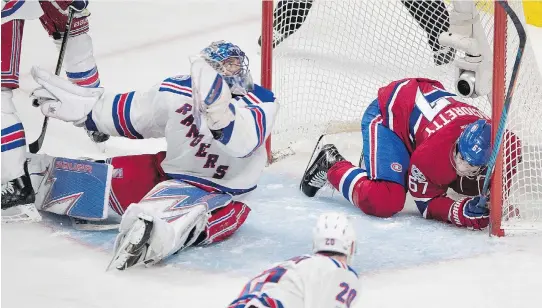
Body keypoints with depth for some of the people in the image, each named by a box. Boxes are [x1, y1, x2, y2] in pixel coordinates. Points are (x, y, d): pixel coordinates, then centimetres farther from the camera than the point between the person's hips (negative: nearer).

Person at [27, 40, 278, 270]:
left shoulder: (261, 103, -18)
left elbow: (243, 144, -39)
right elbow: (132, 114, 3)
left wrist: (219, 109, -56)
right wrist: (84, 105, 1)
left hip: (219, 193, -5)